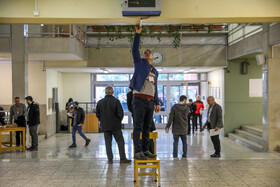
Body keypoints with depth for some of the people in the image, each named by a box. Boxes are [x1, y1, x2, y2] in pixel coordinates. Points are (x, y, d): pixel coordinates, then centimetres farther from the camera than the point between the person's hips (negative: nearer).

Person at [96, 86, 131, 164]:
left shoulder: (100, 102, 2)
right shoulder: (116, 101, -10)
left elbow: (97, 114, 6)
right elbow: (120, 113, -11)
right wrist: (118, 121, 7)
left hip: (105, 126, 3)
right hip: (115, 126, -3)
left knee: (108, 143, 8)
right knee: (120, 142, 4)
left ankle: (110, 159, 9)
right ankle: (122, 159, 3)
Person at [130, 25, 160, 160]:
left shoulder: (155, 71, 24)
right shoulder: (139, 63, 11)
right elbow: (135, 49, -3)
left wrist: (157, 103, 15)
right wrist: (138, 33, -7)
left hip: (150, 101, 6)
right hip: (139, 99, -6)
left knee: (147, 127, 8)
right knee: (138, 127, -6)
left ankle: (145, 150, 15)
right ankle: (138, 152, -4)